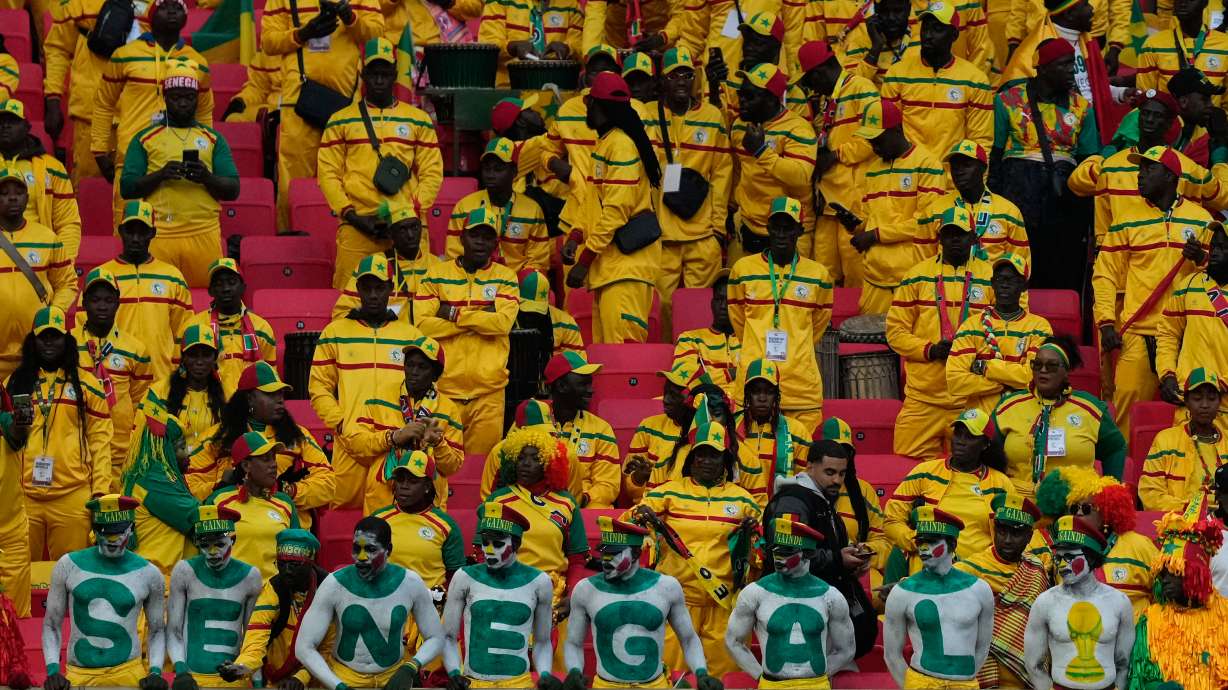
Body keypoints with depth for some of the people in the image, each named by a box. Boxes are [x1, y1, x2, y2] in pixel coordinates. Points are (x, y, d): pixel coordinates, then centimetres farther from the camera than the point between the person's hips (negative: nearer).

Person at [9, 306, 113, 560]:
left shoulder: (86, 383, 7)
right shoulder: (14, 383, 13)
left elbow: (100, 439, 4)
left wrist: (100, 490, -4)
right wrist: (12, 431, -8)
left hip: (72, 498, -2)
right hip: (22, 496, 2)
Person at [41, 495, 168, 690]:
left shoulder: (149, 574, 2)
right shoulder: (68, 566, 1)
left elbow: (157, 630, 11)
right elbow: (52, 625, 6)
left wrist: (155, 672, -4)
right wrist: (53, 671, -6)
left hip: (128, 672, 0)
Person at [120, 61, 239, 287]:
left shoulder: (213, 139, 16)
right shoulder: (145, 139, 13)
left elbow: (233, 190, 8)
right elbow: (126, 189, 4)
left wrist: (207, 177, -12)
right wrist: (160, 175, -12)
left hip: (204, 234, 1)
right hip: (158, 235, -1)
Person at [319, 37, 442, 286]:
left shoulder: (419, 120, 14)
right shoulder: (340, 120, 12)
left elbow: (432, 172, 10)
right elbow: (327, 173, 7)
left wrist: (415, 212, -4)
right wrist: (349, 214, -5)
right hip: (357, 227, -1)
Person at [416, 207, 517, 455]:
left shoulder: (505, 277, 8)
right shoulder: (436, 274, 8)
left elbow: (503, 322, -9)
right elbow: (422, 324, -6)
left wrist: (454, 314, -6)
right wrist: (480, 318, -6)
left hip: (488, 391, 0)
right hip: (443, 386, 0)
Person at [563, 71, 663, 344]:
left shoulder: (621, 144, -13)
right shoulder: (603, 143, 19)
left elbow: (616, 210, -18)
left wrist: (585, 260, -17)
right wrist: (576, 236, 3)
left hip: (626, 263, -10)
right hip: (607, 265, 10)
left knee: (622, 346, -17)